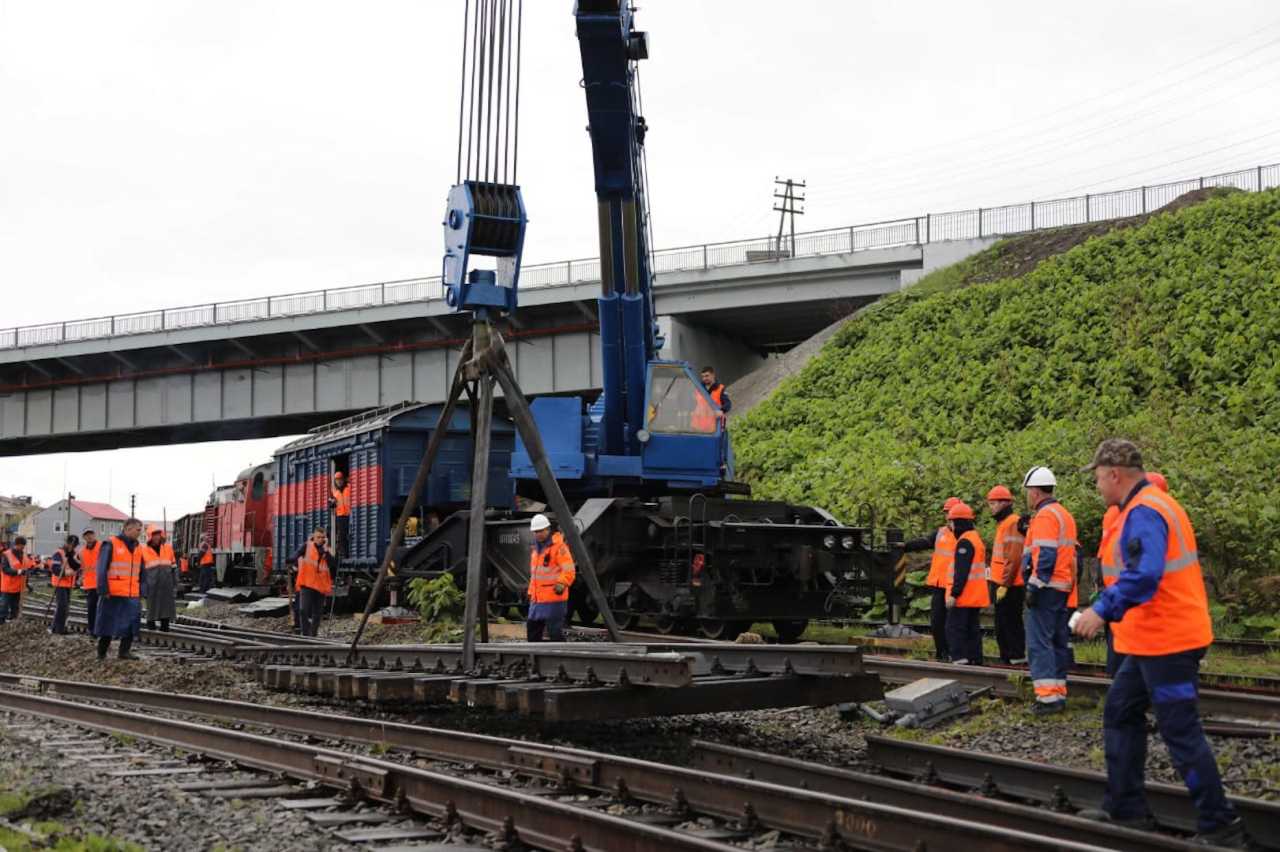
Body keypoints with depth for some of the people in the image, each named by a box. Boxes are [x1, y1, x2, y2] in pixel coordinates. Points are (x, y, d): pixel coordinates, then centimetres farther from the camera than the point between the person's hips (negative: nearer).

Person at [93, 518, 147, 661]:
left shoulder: (138, 548, 14)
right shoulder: (111, 545, -5)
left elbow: (142, 573, 19)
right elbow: (102, 569, -8)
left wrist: (142, 592, 11)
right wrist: (104, 590, -13)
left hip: (132, 595, 6)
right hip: (113, 595, -5)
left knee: (131, 623, 1)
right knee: (108, 624, 2)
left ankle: (124, 651, 10)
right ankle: (101, 654, 12)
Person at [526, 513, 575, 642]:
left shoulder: (559, 546, -11)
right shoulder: (536, 548, 17)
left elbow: (569, 570, -20)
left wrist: (562, 583, -36)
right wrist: (531, 593, 24)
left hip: (554, 598, -9)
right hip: (537, 599, 9)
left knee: (555, 632, -9)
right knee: (532, 628, 14)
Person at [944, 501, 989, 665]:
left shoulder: (964, 542, -15)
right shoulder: (976, 538, 17)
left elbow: (961, 572, -21)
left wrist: (954, 593, -21)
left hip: (963, 596, -10)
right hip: (976, 596, 10)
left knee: (954, 628, -7)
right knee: (973, 629, 11)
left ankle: (959, 659, -14)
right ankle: (975, 659, 12)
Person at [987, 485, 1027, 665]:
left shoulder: (1013, 523, -15)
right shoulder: (1002, 524, 19)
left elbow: (1013, 558, -21)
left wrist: (1004, 584, -21)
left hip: (1009, 586, -10)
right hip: (1001, 584, 10)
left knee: (1010, 623, -8)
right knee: (1001, 624, 14)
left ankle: (1016, 657, -6)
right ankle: (1006, 657, 19)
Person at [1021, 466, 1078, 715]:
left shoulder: (1044, 516, -12)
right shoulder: (1065, 515, 18)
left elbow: (1045, 555, -21)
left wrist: (1034, 586, -20)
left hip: (1046, 590, -10)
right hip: (1064, 589, 10)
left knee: (1039, 643, -9)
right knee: (1059, 642, 13)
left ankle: (1047, 697, -13)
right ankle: (1059, 693, 15)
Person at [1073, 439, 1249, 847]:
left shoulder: (1143, 512, -18)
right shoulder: (1153, 504, 15)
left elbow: (1144, 575, -31)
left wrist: (1103, 611, -26)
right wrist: (1107, 608, 17)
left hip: (1165, 643, -11)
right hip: (1155, 639, 11)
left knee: (1181, 732, -5)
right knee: (1120, 714, 16)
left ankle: (1220, 826, 2)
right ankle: (1125, 808, 21)